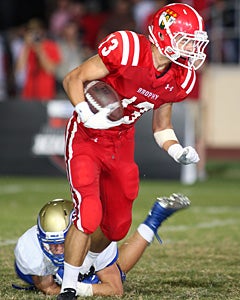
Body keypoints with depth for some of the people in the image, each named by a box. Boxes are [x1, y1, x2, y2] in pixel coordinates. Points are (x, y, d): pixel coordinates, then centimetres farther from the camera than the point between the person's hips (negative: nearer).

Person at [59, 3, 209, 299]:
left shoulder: (179, 79, -4)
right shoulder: (127, 50, -25)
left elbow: (161, 126, 10)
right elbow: (73, 79, -17)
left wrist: (178, 151, -9)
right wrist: (87, 116, -31)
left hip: (121, 145, 7)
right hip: (86, 140, -7)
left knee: (117, 225, 14)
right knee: (89, 214, -20)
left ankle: (84, 267, 43)